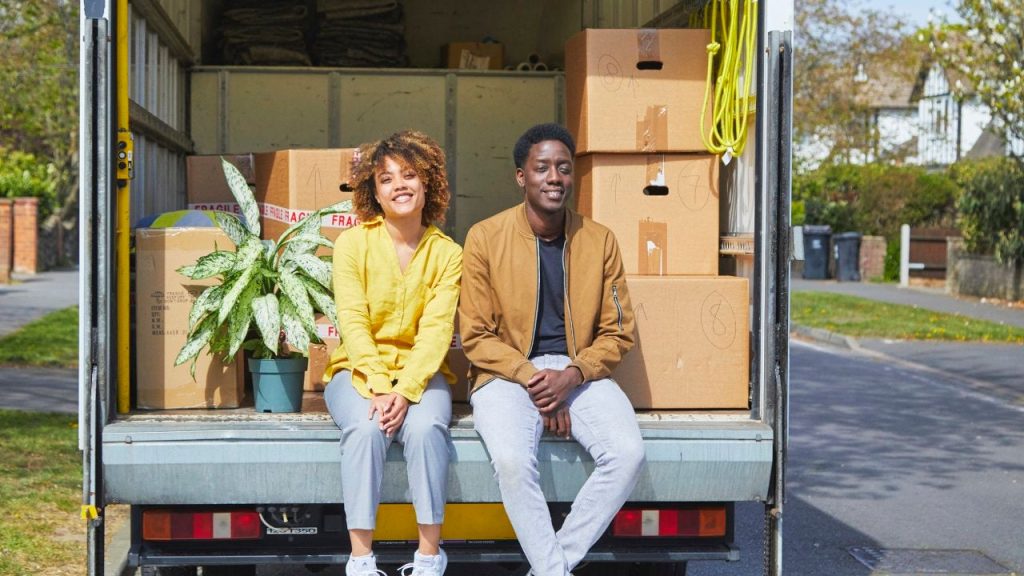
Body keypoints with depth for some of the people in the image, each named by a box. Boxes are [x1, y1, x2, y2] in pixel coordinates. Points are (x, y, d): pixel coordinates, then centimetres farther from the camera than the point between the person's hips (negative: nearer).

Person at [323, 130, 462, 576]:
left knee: (425, 427, -32)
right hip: (359, 370, 0)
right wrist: (378, 388, -23)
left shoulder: (448, 254, 1)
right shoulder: (353, 243, 0)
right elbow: (353, 323, -9)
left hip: (421, 372, 1)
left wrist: (405, 392, -23)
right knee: (365, 427, -32)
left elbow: (436, 331, -8)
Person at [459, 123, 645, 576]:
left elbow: (617, 333, 6)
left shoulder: (600, 241, 4)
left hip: (580, 373, 2)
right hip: (507, 373, -2)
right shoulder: (485, 238, -2)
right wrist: (532, 377, -15)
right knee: (512, 461, -33)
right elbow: (476, 336, -2)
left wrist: (571, 376, -12)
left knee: (628, 454, -25)